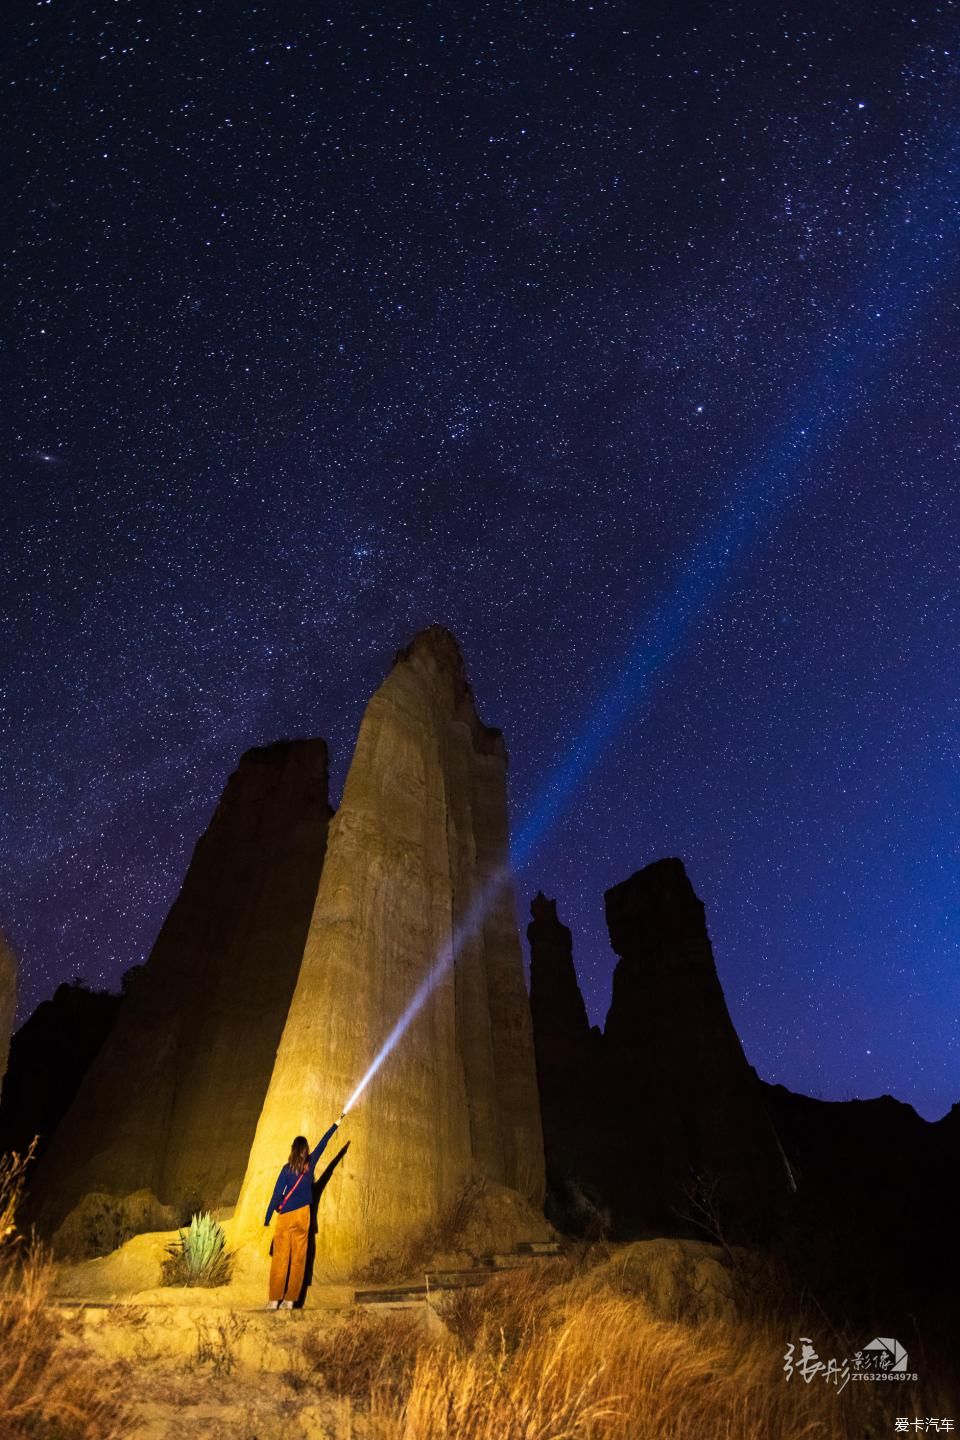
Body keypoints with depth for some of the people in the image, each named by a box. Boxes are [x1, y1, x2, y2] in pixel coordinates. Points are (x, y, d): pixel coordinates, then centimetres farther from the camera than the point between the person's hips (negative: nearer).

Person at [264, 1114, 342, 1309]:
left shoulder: (288, 1168, -8)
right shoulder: (310, 1163, 0)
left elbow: (277, 1194, -10)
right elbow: (322, 1145, 11)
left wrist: (267, 1219, -2)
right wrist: (335, 1125, 22)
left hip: (285, 1217, -2)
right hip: (303, 1215, 2)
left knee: (280, 1258, 3)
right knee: (298, 1258, 7)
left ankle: (274, 1299, 2)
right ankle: (290, 1299, 8)